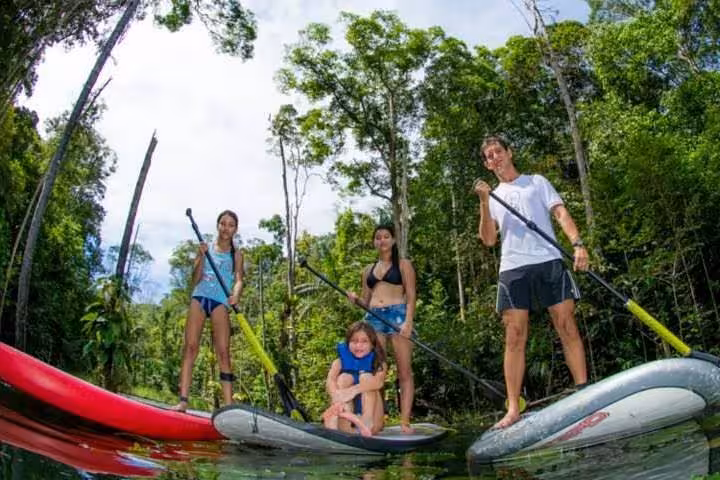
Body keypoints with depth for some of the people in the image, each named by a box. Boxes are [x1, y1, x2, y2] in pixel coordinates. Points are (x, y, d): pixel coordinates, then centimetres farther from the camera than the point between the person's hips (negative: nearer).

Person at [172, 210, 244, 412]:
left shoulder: (236, 254, 10)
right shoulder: (206, 248, 14)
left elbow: (239, 279, -4)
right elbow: (195, 280, 7)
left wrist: (236, 295, -27)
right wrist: (201, 257, -8)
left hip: (221, 301, -2)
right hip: (199, 297, 2)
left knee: (223, 351, -9)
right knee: (190, 346, -8)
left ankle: (228, 405, -13)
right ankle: (183, 400, -10)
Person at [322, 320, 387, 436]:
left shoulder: (379, 364, 3)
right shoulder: (340, 362, 7)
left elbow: (378, 382, -22)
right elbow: (330, 381, -16)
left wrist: (354, 390, -40)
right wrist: (337, 397, -39)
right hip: (348, 415, 1)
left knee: (367, 377, -16)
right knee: (344, 378, -16)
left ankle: (366, 423, -37)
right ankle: (343, 426, -39)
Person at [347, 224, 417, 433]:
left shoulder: (403, 265, 9)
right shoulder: (368, 270, 20)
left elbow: (411, 296, 0)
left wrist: (408, 322, -14)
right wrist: (355, 299, -1)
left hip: (398, 314, -4)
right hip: (373, 318, 4)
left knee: (404, 370, -5)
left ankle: (405, 421, -6)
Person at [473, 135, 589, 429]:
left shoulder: (536, 182, 17)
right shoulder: (493, 197, 20)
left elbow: (560, 212, 4)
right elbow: (489, 240, 8)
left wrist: (577, 243, -13)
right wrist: (484, 203, -4)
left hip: (548, 261, -1)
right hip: (512, 269, 1)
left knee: (567, 326, -6)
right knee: (514, 338, -4)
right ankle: (513, 409, -3)